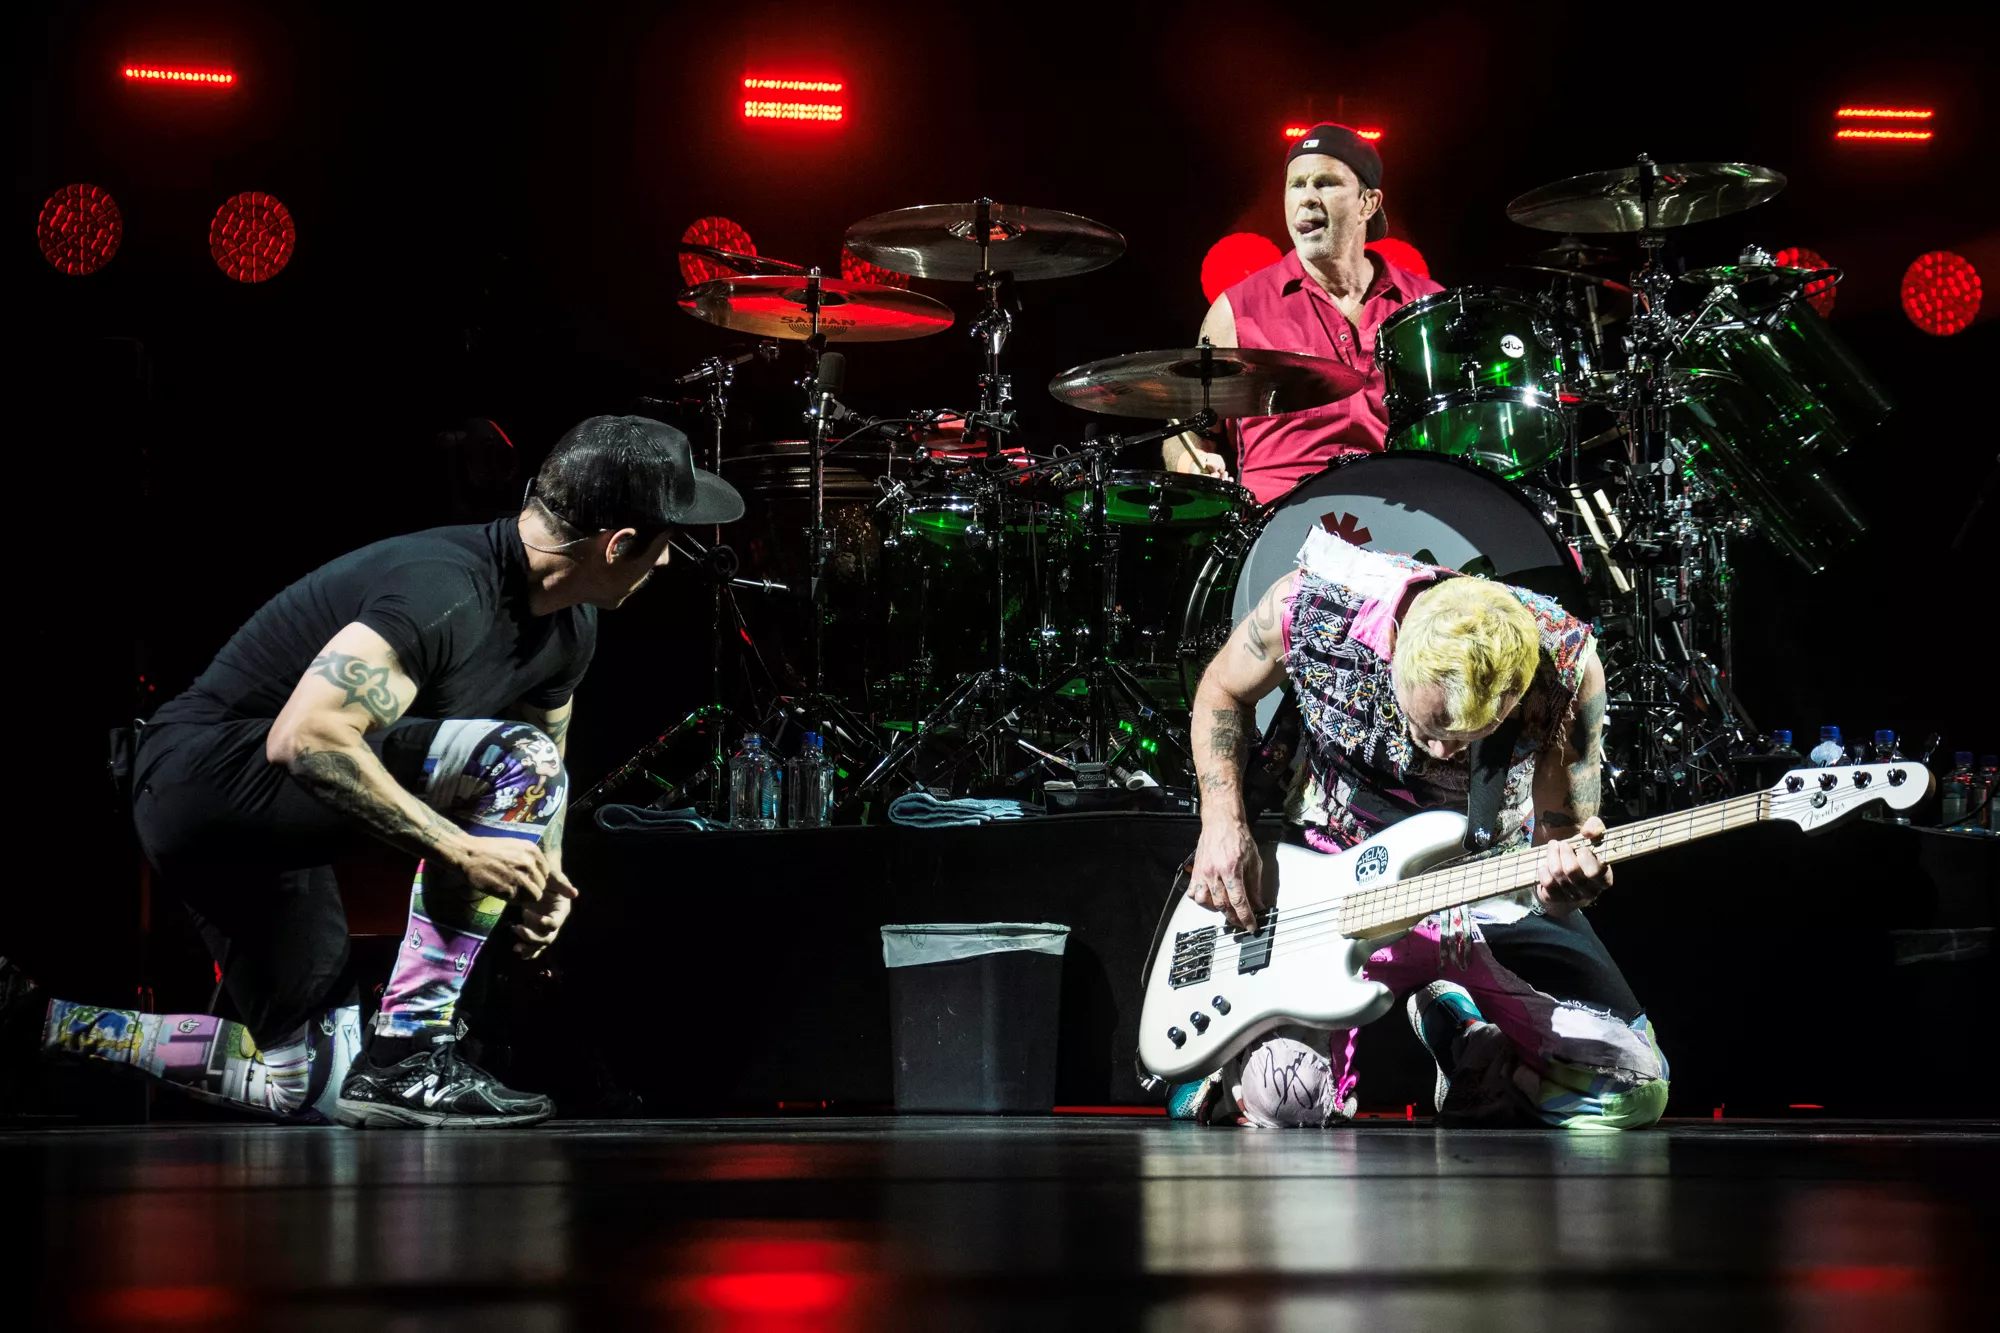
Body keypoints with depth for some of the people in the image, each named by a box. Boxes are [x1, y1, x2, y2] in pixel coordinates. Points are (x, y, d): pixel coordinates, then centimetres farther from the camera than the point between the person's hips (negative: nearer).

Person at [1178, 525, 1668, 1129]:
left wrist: (1565, 884, -39)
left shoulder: (1564, 660, -24)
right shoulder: (1317, 605, -25)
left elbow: (1562, 835, -15)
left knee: (1633, 1090, -12)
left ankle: (1456, 1032, 16)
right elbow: (1222, 691, -1)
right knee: (1288, 1100, -26)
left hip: (1492, 894, 2)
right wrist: (1222, 823, -13)